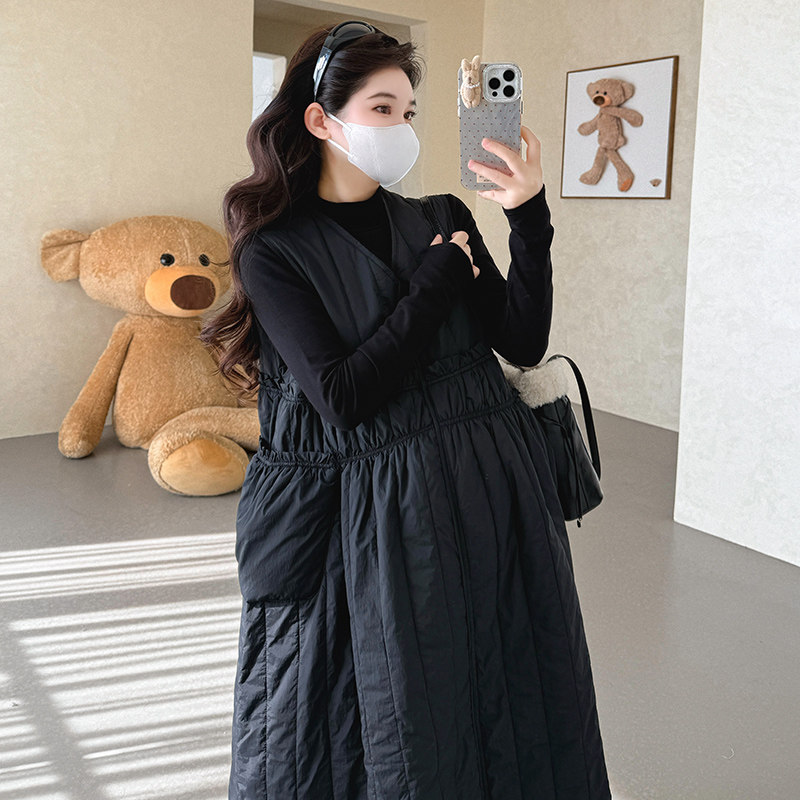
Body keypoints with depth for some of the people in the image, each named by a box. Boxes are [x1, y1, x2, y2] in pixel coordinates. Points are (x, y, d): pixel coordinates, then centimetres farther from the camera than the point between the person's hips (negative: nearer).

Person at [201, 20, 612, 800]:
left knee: (495, 704, 16)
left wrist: (528, 218, -11)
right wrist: (441, 278, -11)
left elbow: (523, 341, 0)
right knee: (388, 730, 10)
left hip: (490, 493, 4)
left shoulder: (442, 218, 7)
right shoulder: (273, 250, -5)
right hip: (371, 520, -4)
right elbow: (344, 396, -17)